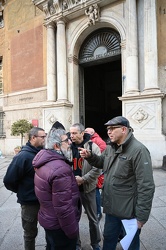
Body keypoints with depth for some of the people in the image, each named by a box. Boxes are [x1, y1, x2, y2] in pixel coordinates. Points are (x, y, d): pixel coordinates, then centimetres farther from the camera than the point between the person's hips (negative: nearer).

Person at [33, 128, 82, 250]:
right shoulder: (60, 169, -32)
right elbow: (64, 208, -30)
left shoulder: (45, 162, -1)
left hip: (48, 219, 8)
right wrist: (73, 232, -17)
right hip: (59, 225, -8)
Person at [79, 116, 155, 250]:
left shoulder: (138, 150, -22)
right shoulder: (111, 148, 3)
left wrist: (141, 216, -19)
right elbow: (102, 162, 19)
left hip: (129, 212, -7)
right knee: (109, 238, 26)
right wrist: (89, 156, -2)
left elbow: (146, 186, -23)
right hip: (112, 208, 7)